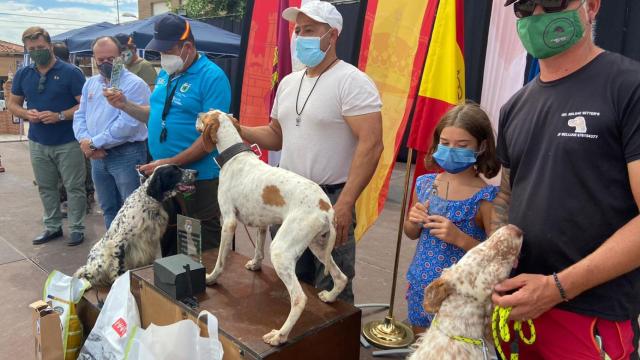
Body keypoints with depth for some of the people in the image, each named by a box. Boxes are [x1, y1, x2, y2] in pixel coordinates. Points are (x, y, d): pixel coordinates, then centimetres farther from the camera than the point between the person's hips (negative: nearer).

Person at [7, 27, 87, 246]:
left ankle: (77, 229, 14)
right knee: (46, 187, 13)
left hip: (68, 142, -5)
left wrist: (59, 116, -23)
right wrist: (27, 114, -9)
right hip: (38, 143, 5)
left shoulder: (70, 72, -9)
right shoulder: (22, 75, 6)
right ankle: (52, 227, 27)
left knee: (74, 187, 2)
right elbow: (13, 104, 13)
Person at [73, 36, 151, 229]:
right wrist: (85, 142, -9)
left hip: (127, 155, -7)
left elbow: (127, 124, -20)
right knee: (108, 209, 18)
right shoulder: (90, 83, 14)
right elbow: (80, 116, 11)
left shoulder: (134, 84, -11)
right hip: (97, 156, 7)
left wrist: (94, 143, -14)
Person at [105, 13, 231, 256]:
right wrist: (125, 105, 5)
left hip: (200, 179, -7)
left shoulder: (212, 77, -14)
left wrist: (171, 163, -20)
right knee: (166, 239, 20)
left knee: (205, 252, 4)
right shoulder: (165, 74, 11)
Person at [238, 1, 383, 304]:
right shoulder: (288, 82, 12)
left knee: (331, 295, 4)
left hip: (330, 200, -7)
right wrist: (236, 129, 1)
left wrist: (345, 204, -26)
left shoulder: (352, 82, -12)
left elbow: (371, 144, -21)